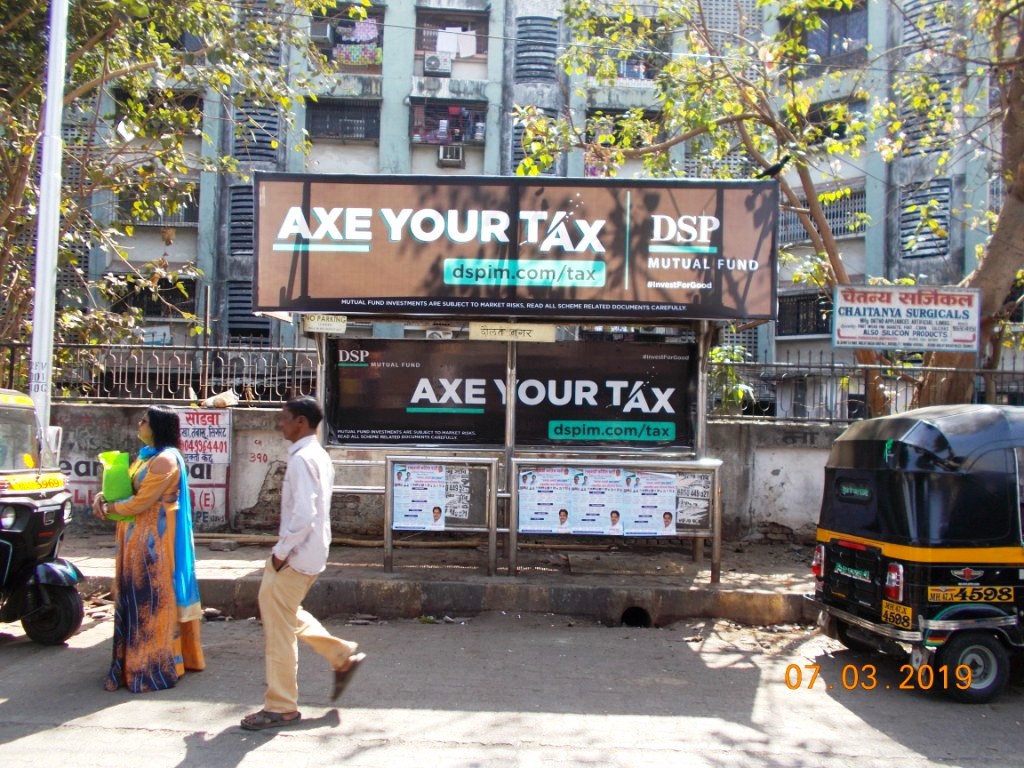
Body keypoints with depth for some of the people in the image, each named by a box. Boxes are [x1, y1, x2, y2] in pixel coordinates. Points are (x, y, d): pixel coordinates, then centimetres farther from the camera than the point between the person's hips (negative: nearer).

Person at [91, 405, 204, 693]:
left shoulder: (165, 460, -17)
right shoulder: (146, 455, 14)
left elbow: (140, 502, -19)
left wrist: (110, 507, -5)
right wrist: (102, 497, -1)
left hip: (154, 537, -10)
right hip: (137, 536, 10)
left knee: (151, 597, -3)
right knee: (135, 597, 14)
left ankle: (155, 666, 6)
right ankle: (136, 661, 24)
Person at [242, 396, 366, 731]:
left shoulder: (301, 460, -20)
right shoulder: (319, 456, 10)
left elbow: (303, 515, -28)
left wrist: (281, 551, -17)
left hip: (297, 556, -10)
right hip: (310, 551, 10)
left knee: (279, 627, 1)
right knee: (287, 615, 24)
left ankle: (281, 707, 13)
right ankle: (342, 655, 27)